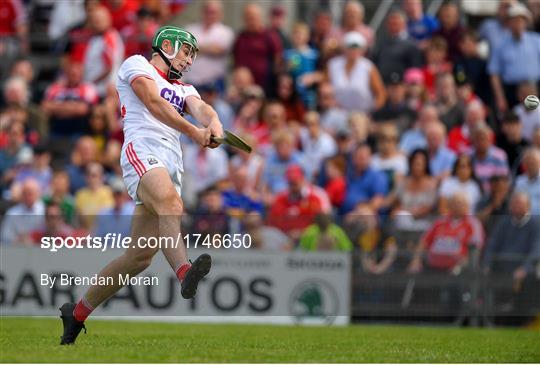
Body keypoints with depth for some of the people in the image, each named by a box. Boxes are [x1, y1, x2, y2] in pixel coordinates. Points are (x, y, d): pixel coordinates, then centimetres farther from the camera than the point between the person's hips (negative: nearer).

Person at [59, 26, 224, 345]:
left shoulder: (184, 90, 32)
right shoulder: (137, 65, 14)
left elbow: (199, 107, 10)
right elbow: (153, 103, -2)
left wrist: (214, 124, -14)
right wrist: (194, 132, -11)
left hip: (172, 167, 6)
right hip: (143, 151, -6)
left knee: (141, 256, -1)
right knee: (170, 200, -37)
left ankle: (78, 313, 10)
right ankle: (185, 272, -61)